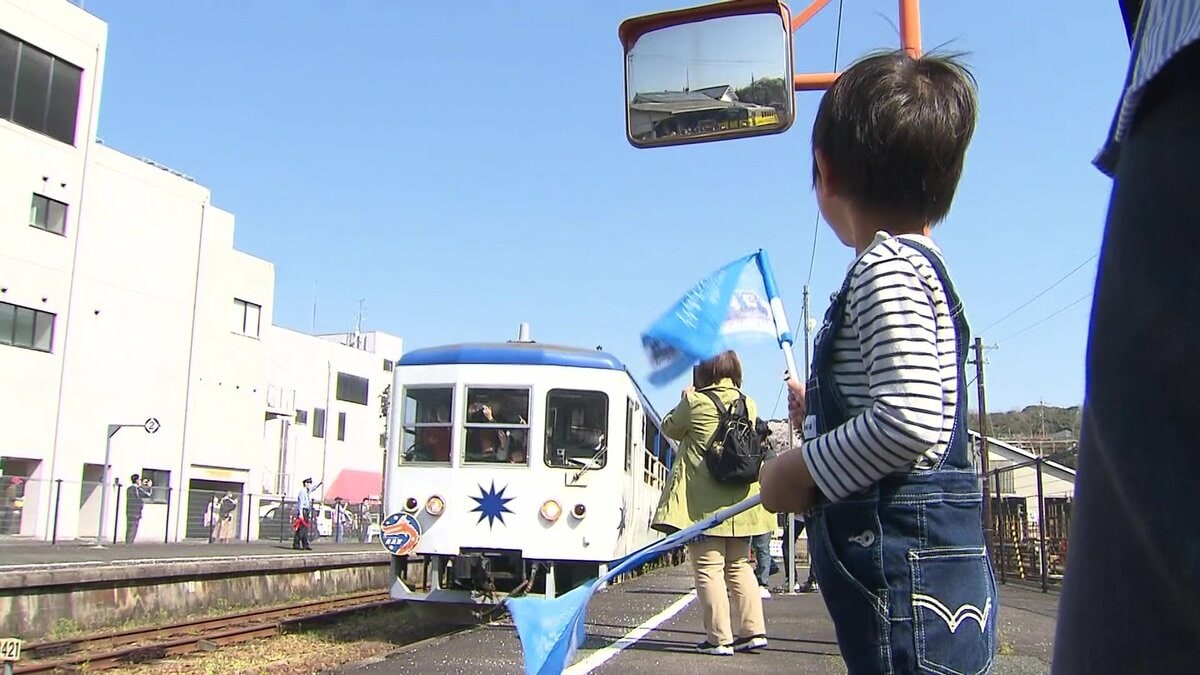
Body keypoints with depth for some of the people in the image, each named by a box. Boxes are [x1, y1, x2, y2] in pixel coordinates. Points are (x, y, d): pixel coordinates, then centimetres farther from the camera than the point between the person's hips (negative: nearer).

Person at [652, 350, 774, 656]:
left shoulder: (695, 401, -9)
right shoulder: (749, 404, 4)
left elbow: (670, 428, 6)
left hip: (704, 503, -5)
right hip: (740, 501, 6)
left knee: (708, 568, 0)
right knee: (739, 565, 16)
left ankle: (719, 637, 0)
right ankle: (753, 630, 14)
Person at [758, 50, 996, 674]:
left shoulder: (885, 267, -14)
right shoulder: (920, 268, 18)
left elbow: (910, 420, -26)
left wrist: (803, 471, -14)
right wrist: (818, 417, 35)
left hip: (906, 585, -10)